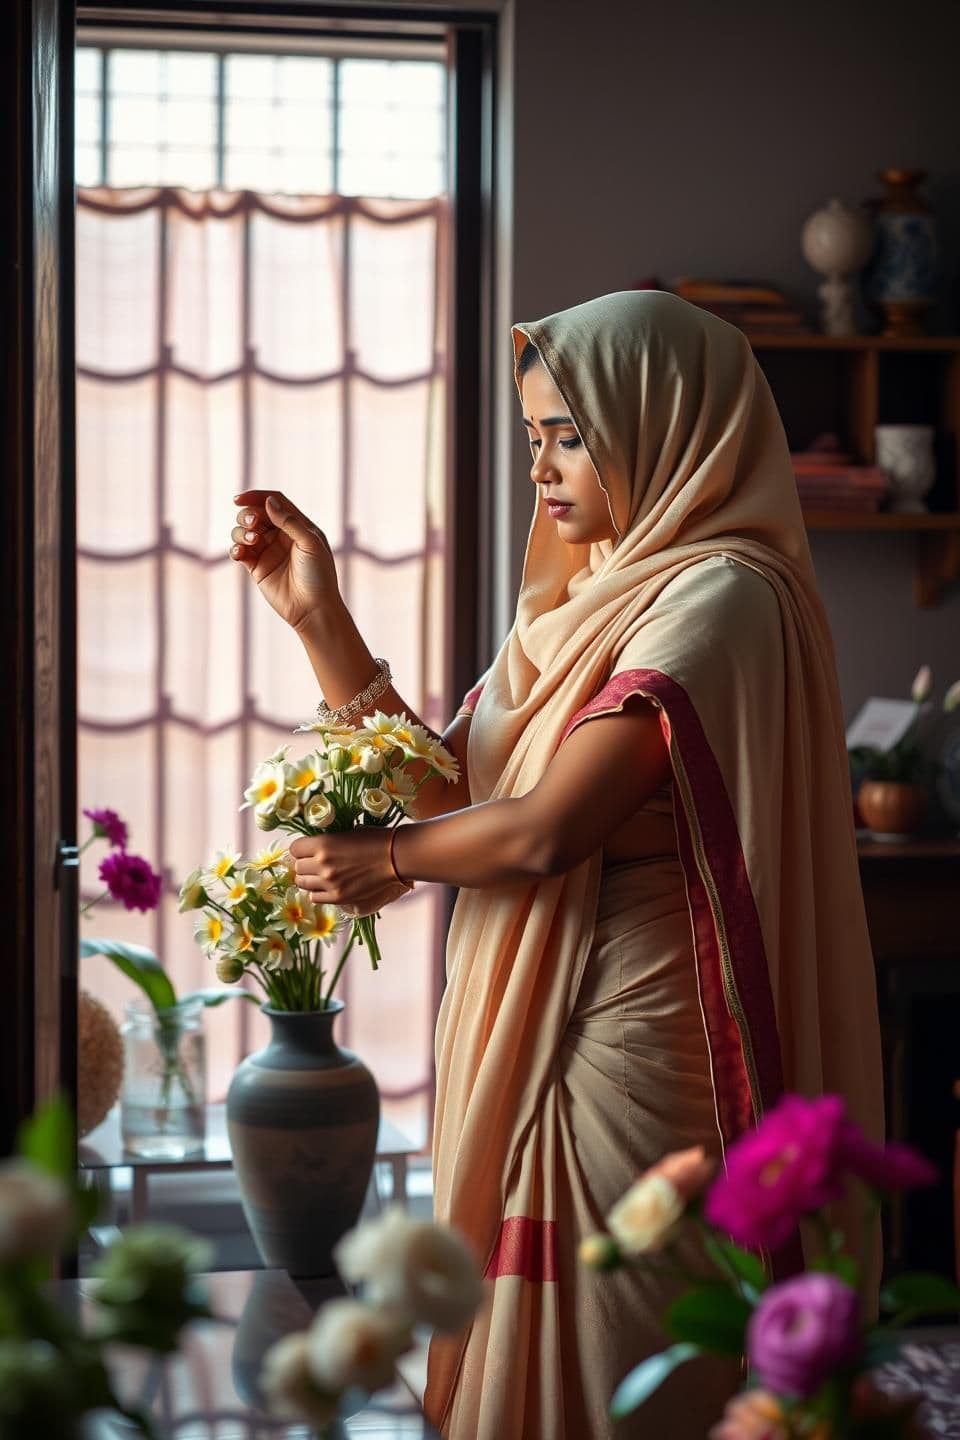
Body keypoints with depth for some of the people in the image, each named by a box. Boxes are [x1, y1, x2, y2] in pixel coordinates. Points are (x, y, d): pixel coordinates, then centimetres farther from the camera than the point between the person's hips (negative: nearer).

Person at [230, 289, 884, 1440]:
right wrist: (316, 613, 5)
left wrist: (384, 860, -2)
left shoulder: (719, 599, -15)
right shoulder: (590, 597, 14)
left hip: (630, 1045, -8)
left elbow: (547, 829, -21)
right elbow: (443, 786, 11)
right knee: (523, 1344, 14)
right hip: (540, 1033, 9)